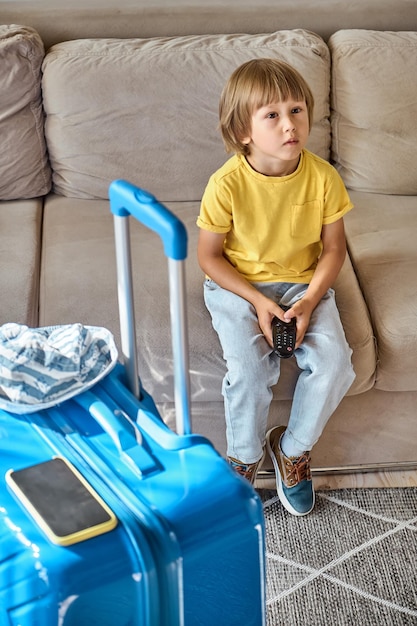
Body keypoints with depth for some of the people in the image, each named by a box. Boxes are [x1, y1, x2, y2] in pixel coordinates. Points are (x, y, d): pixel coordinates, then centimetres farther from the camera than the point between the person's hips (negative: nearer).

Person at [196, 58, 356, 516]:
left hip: (303, 284, 3)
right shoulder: (227, 184, -20)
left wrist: (309, 302, -15)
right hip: (237, 285, -2)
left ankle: (292, 448, 9)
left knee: (334, 362, -19)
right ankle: (244, 459, 6)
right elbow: (209, 257, -10)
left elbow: (334, 248, -2)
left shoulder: (322, 177, -13)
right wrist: (258, 302, -18)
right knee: (248, 367, -25)